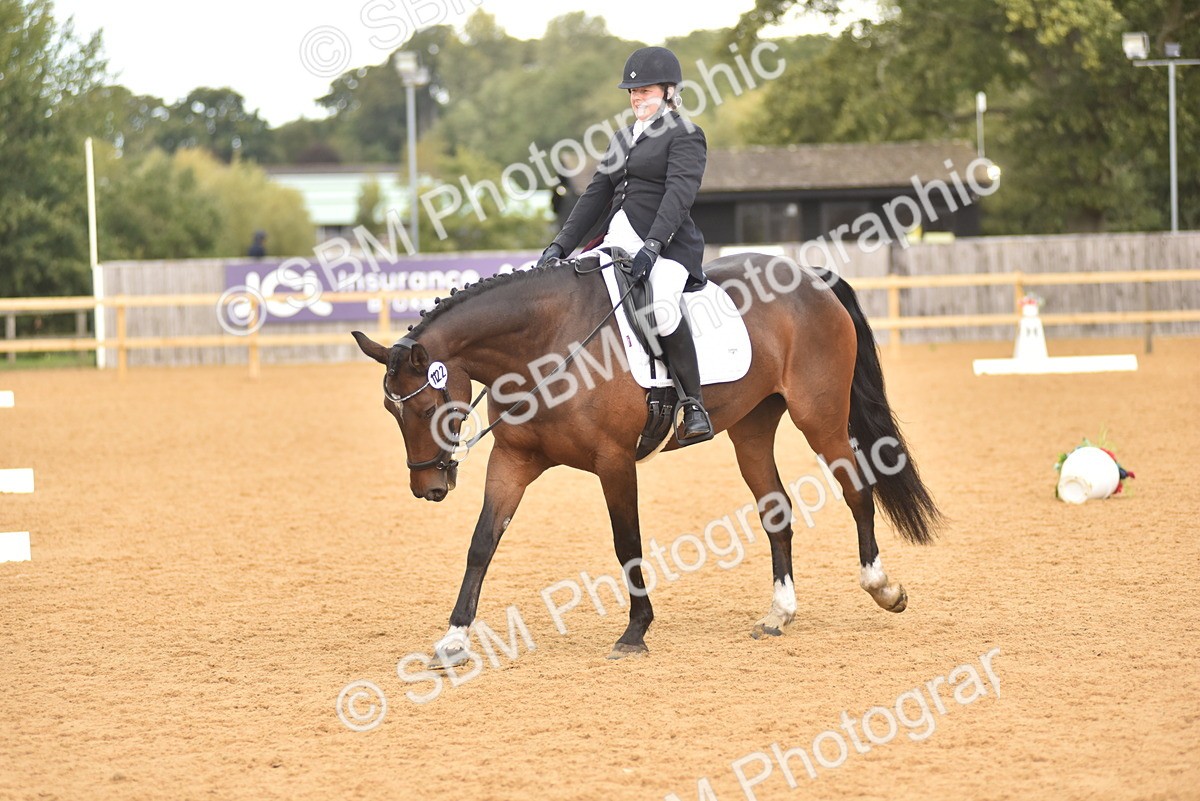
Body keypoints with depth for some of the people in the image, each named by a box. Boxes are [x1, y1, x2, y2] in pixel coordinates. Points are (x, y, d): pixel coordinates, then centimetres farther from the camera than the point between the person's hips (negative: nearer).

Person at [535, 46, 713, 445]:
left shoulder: (685, 135, -1)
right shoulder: (623, 138, 22)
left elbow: (679, 193, -15)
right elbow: (597, 195, 20)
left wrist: (653, 245, -29)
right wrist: (561, 245, 8)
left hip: (669, 246, -8)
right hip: (618, 243, 8)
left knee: (661, 307, -36)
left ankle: (694, 407, -28)